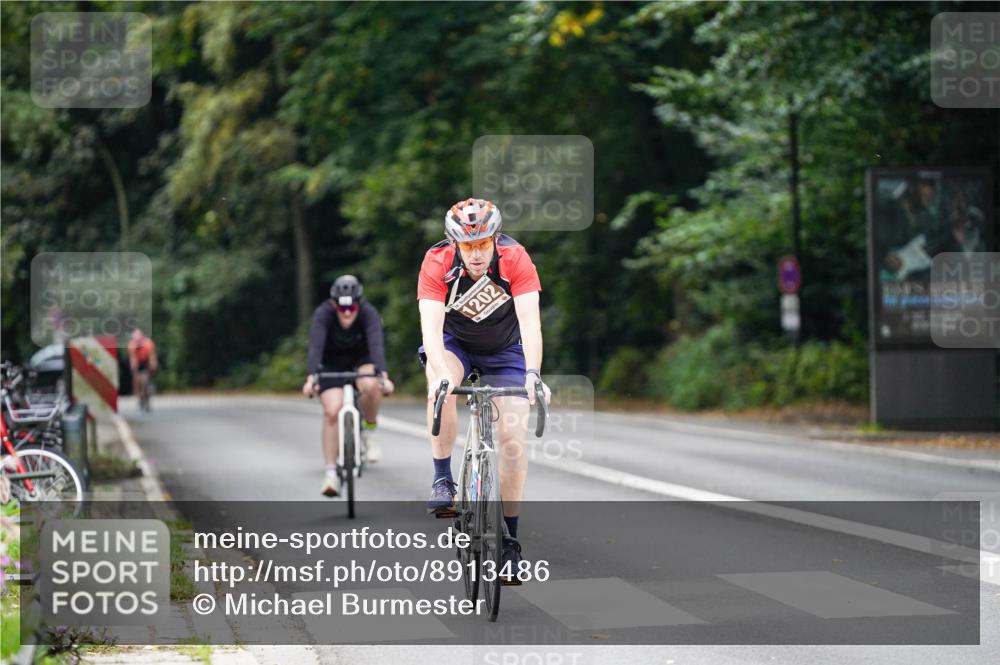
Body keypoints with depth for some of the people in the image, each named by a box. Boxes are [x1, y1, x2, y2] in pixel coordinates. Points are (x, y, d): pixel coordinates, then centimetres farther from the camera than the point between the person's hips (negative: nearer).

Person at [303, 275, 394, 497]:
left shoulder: (369, 313, -28)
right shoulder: (323, 314, -29)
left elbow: (376, 345, -40)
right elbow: (315, 346, -40)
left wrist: (383, 376, -56)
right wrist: (311, 378, -55)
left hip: (361, 359, 0)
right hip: (332, 363, 0)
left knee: (370, 386, -33)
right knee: (332, 410, -19)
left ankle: (369, 431, -5)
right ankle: (331, 473, -11)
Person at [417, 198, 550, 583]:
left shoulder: (515, 259, -29)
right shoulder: (437, 263, -29)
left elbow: (530, 321, -36)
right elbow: (431, 326, -38)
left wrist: (532, 373, -52)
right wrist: (441, 373, -55)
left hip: (505, 350, 0)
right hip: (455, 344, 0)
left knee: (512, 437, -11)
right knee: (439, 381, -35)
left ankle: (510, 539, 0)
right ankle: (443, 480, -23)